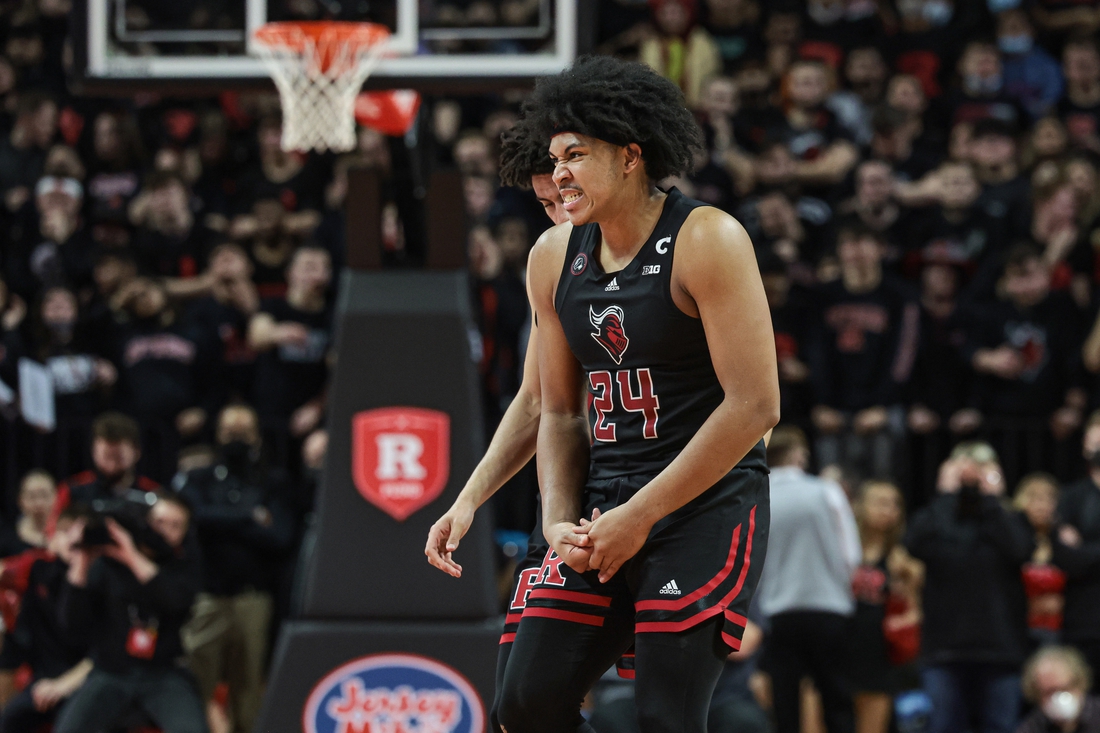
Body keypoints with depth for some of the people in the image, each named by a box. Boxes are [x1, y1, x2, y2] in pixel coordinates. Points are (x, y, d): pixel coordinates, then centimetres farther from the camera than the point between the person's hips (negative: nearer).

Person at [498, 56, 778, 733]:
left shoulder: (706, 241, -12)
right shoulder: (556, 257, 8)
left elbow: (755, 406, -17)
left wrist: (641, 514, -15)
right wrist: (560, 523, -2)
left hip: (707, 507, -6)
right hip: (606, 510, 7)